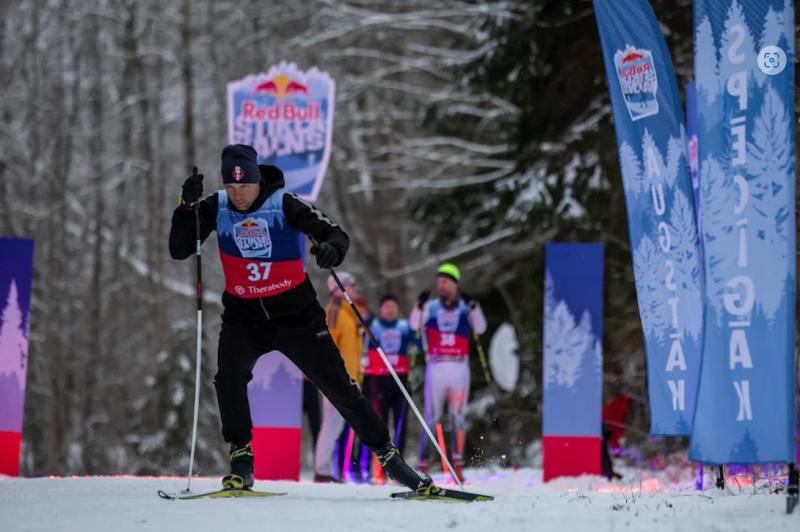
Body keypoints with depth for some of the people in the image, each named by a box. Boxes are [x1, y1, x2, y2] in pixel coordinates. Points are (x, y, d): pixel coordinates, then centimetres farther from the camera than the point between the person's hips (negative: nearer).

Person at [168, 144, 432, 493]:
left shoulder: (283, 205, -13)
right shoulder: (217, 208, -5)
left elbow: (335, 233, -15)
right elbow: (179, 251, -7)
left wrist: (332, 247, -40)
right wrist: (188, 206, -22)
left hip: (296, 314, -2)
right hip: (243, 316, 2)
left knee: (338, 386, -2)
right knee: (229, 376, -25)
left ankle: (387, 455, 8)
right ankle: (241, 459, -13)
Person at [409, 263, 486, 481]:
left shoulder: (465, 307, 8)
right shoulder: (431, 307, 8)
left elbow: (480, 328, -6)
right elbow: (414, 325, -7)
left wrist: (473, 306, -20)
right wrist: (419, 305, -23)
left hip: (459, 368, 0)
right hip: (436, 367, 0)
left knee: (458, 416, -1)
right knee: (431, 417, -2)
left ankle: (458, 467, 0)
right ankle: (423, 465, 0)